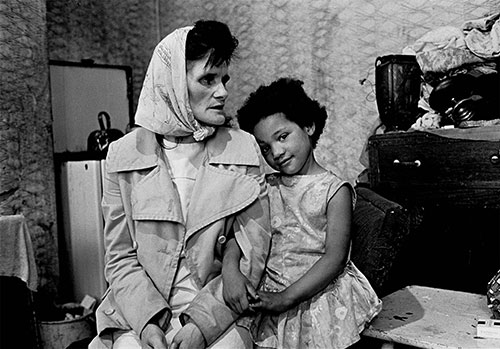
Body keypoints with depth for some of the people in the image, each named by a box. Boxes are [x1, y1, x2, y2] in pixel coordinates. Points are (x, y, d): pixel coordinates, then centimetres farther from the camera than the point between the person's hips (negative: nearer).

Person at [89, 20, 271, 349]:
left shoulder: (243, 149, -2)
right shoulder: (124, 154, -1)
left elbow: (252, 254, -4)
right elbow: (121, 256, 2)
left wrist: (203, 321, -13)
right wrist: (147, 321, -13)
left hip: (218, 315, 0)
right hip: (140, 314, 0)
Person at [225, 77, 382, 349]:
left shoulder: (334, 190, -7)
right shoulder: (267, 188, 7)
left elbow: (335, 258, -12)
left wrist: (286, 297, -19)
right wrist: (230, 268, -20)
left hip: (321, 294, -3)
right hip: (271, 292, 3)